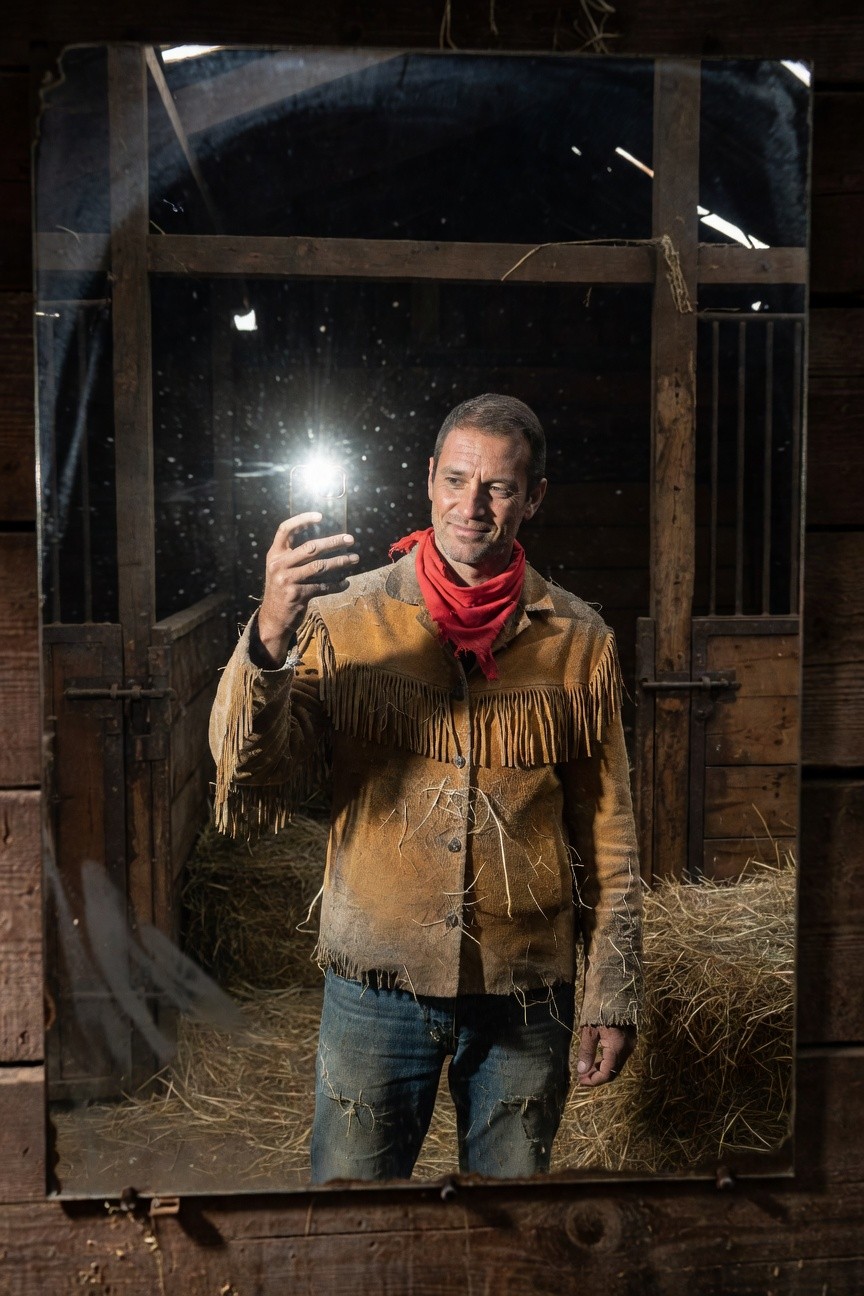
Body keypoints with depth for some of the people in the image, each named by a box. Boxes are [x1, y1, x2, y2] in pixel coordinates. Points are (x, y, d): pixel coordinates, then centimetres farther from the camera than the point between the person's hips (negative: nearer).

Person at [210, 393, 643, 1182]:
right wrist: (270, 637, -29)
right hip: (376, 987, -1)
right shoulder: (344, 620, -7)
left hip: (527, 994, 2)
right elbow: (250, 800, -15)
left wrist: (614, 996, 5)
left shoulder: (579, 642, -2)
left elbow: (607, 836, 4)